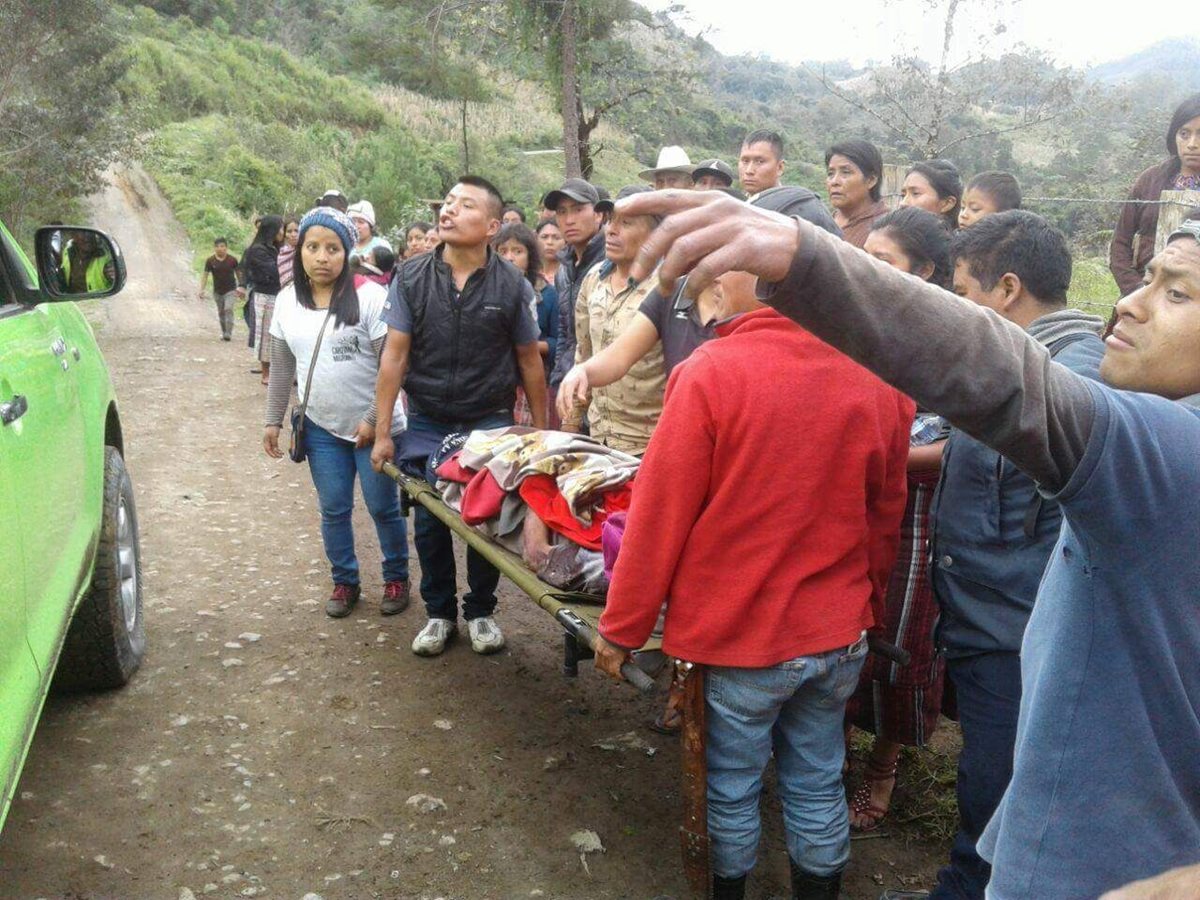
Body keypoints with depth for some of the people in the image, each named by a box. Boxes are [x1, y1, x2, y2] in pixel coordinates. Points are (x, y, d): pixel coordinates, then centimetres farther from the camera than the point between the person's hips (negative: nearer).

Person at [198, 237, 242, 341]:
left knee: (228, 309, -18)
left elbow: (238, 274, 4)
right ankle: (224, 332, 27)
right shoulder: (210, 261, -5)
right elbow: (205, 275, -2)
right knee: (221, 312, 12)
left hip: (231, 290, -3)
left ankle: (229, 333, -17)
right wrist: (201, 289, -11)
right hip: (217, 291, 3)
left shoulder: (232, 259, -7)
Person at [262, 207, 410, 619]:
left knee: (383, 506, 6)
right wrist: (273, 421, 10)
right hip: (321, 427, 4)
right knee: (333, 510, 11)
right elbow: (281, 367, 11)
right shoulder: (287, 301, 4)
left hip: (374, 426, -4)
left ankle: (397, 578, 25)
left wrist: (374, 420, -15)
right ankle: (345, 581, 28)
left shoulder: (369, 298, -13)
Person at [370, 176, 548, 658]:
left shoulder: (511, 285, -6)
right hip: (427, 423, 1)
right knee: (430, 523, 9)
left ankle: (480, 612, 27)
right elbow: (394, 355, -4)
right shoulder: (411, 277, -4)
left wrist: (540, 431, 2)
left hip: (490, 424, -1)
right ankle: (439, 613, 27)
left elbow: (528, 360, 1)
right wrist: (382, 431, -5)